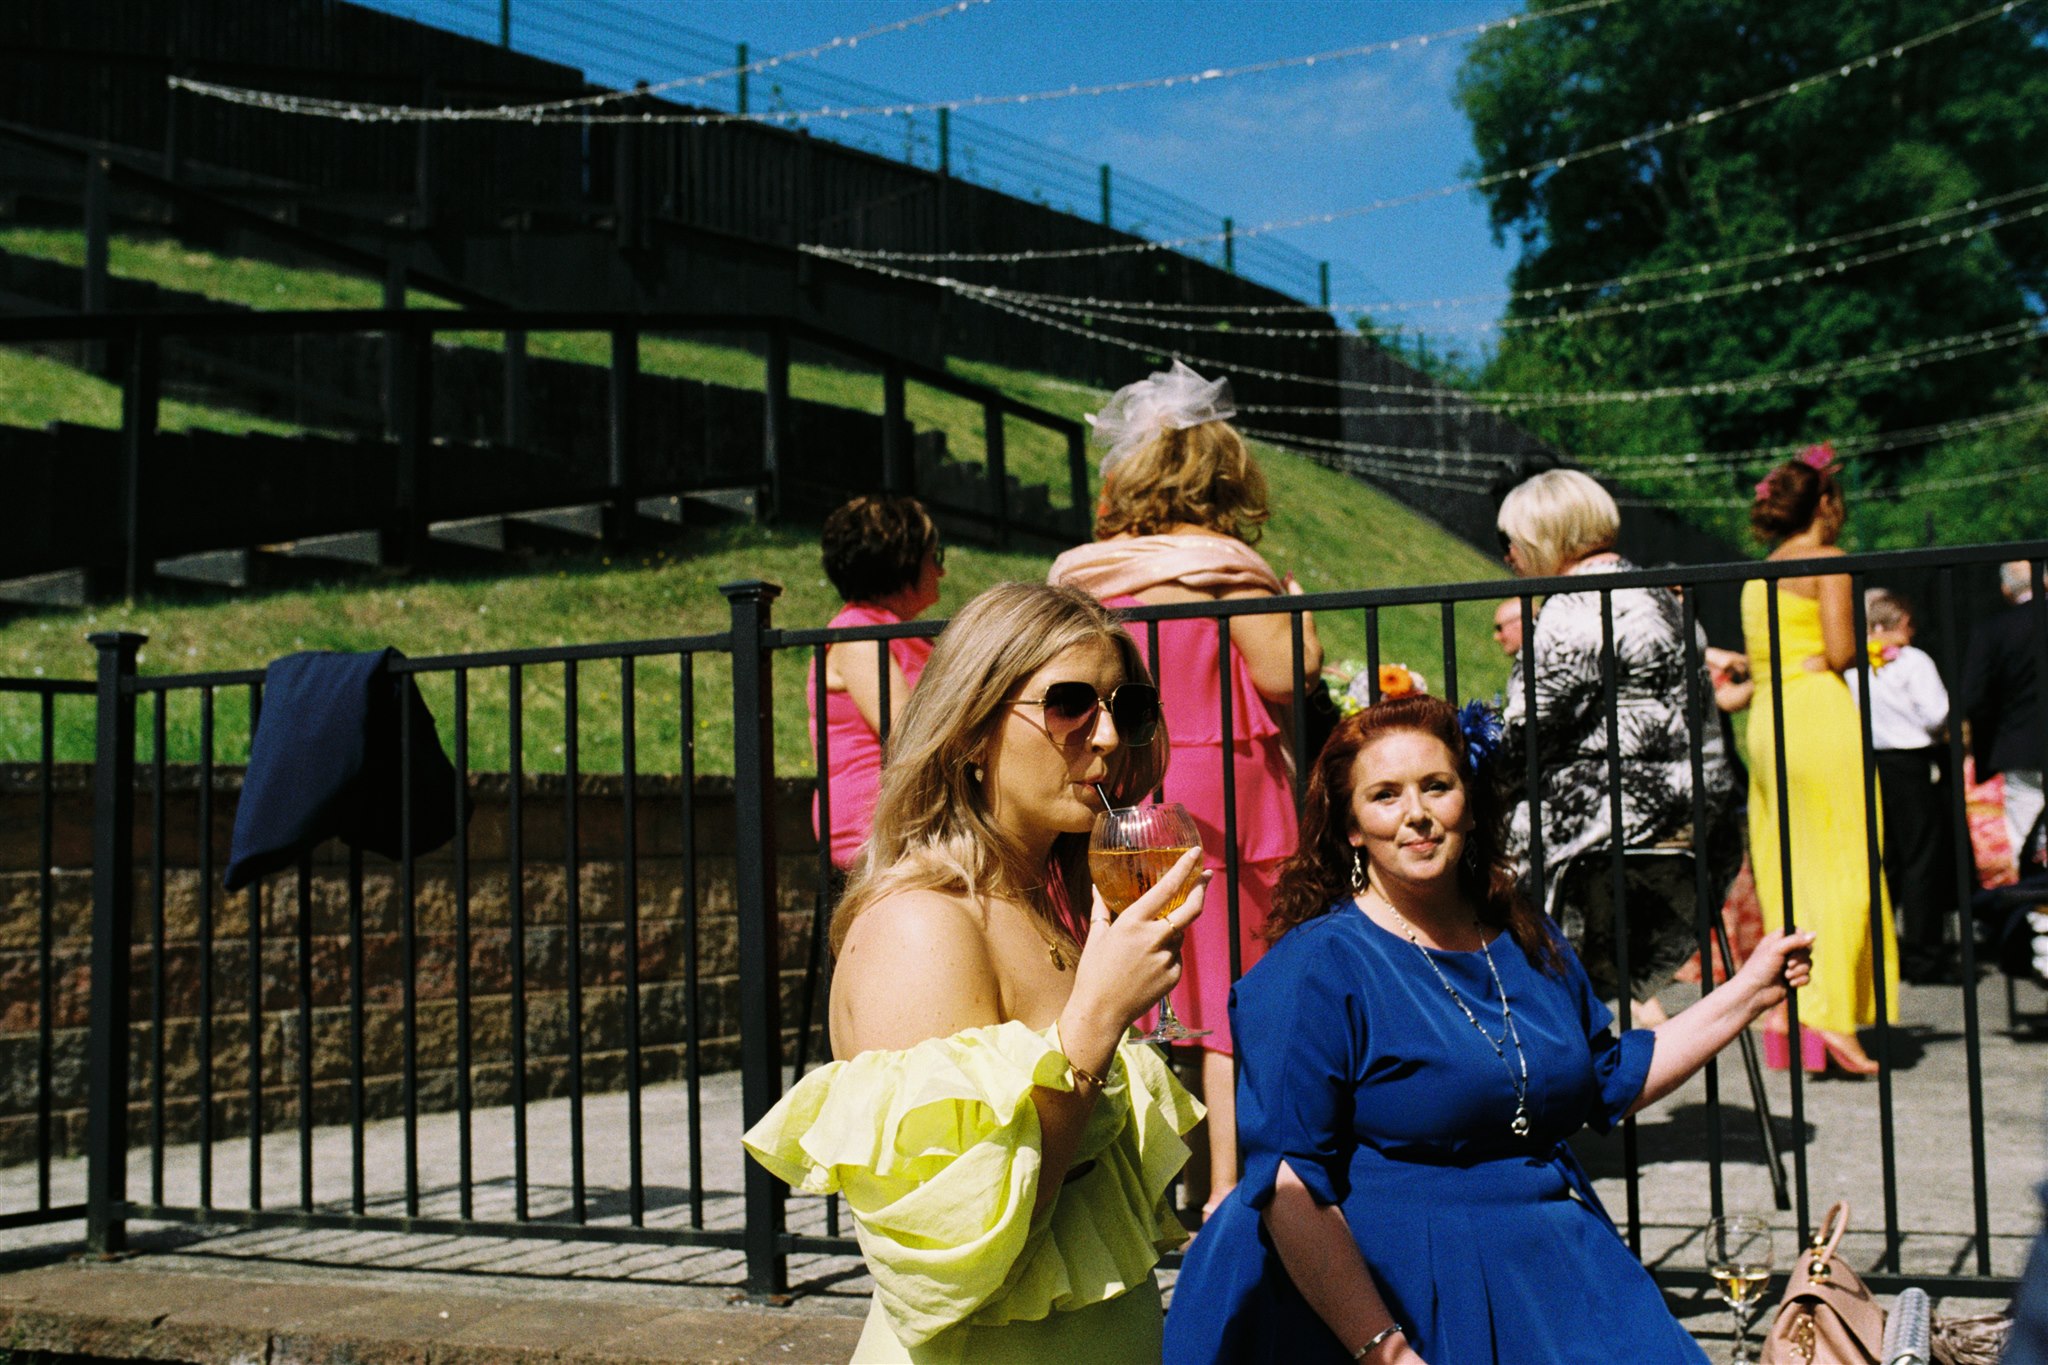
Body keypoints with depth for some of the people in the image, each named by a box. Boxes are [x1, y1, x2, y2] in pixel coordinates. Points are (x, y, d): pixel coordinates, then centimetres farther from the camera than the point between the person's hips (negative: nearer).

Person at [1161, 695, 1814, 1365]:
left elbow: (1611, 1080, 23)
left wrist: (1750, 988, 21)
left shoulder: (1527, 941, 8)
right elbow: (1289, 1186, -19)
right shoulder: (1312, 968, -14)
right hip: (1399, 1296, -6)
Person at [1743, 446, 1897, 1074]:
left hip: (1766, 720, 7)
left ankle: (1784, 1012, 8)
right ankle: (1830, 1013, -13)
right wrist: (1862, 648, 7)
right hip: (1820, 713, -7)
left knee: (1784, 874, 8)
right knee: (1840, 868, -6)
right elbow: (1840, 651, -12)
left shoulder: (1757, 575, 18)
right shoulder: (1828, 561, -3)